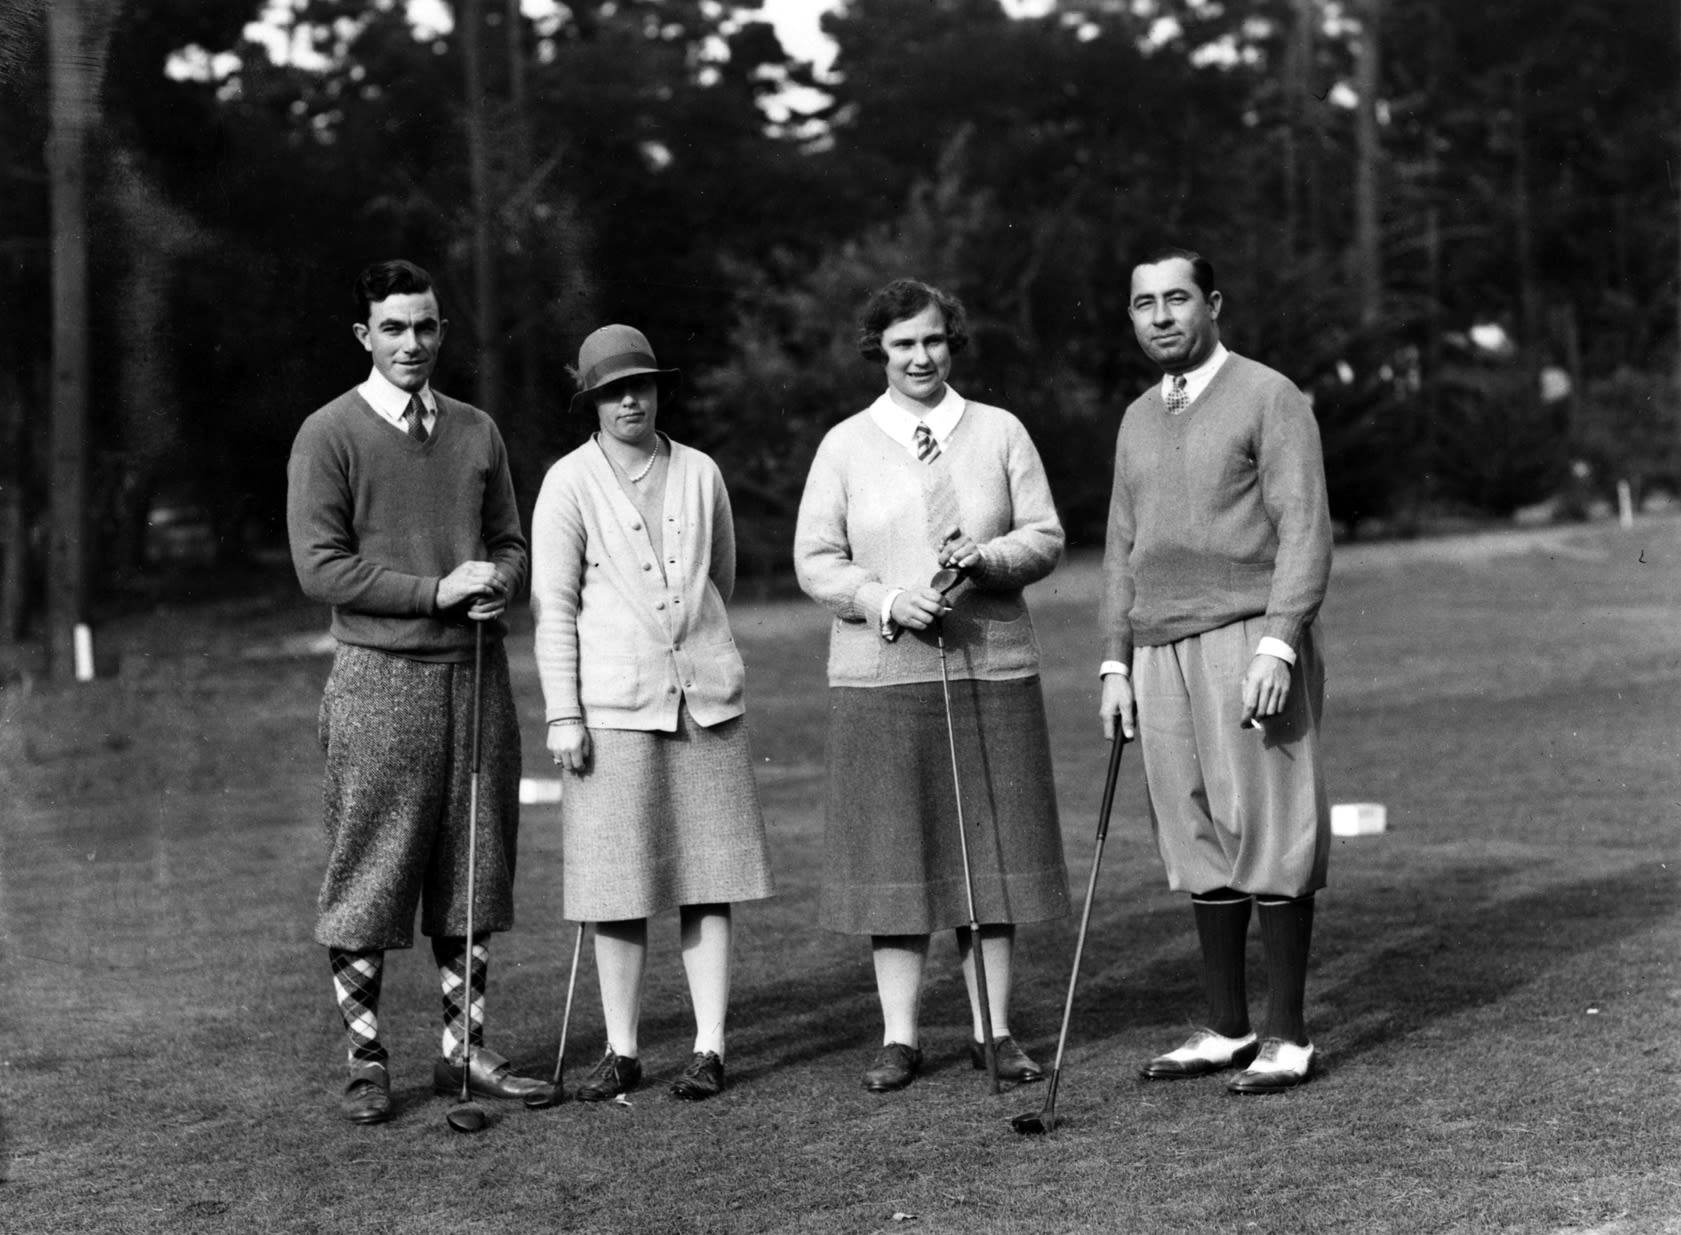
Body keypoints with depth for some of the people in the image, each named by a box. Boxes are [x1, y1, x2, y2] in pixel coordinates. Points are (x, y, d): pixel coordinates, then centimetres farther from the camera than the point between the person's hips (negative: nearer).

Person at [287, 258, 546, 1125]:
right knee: (366, 883, -2)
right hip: (380, 677, -5)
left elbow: (510, 542, 18)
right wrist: (438, 591, -14)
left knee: (471, 874, 8)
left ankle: (462, 1050, 17)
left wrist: (497, 585, -6)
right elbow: (320, 567, -9)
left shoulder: (476, 431, 14)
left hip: (477, 674, 5)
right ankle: (367, 1063, 7)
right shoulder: (330, 436, -2)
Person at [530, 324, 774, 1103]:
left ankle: (710, 1047, 8)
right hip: (613, 705, -2)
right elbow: (552, 606, -2)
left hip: (705, 699, 2)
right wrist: (562, 714, -7)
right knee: (618, 880, 1)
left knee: (707, 878, 3)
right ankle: (621, 1051, 10)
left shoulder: (700, 475, 7)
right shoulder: (569, 484, 0)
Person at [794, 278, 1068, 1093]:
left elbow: (1045, 537, 6)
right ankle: (899, 1036, 8)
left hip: (991, 668, 1)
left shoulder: (1000, 432, 8)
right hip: (879, 676, -1)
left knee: (993, 845, 3)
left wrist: (989, 556, -15)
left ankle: (994, 1030, 12)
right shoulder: (845, 446, 6)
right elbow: (814, 560, 3)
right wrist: (887, 600, -14)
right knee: (891, 847, 1)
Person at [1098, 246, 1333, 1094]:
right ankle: (1226, 1030, 15)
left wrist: (1276, 645, -18)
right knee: (1199, 843, 8)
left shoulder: (1268, 397, -2)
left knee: (1268, 835, -5)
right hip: (1162, 652, 6)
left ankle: (1285, 1036, 0)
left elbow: (1303, 530, -9)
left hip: (1248, 640, -6)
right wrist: (1116, 664, 13)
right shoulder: (1139, 420, 18)